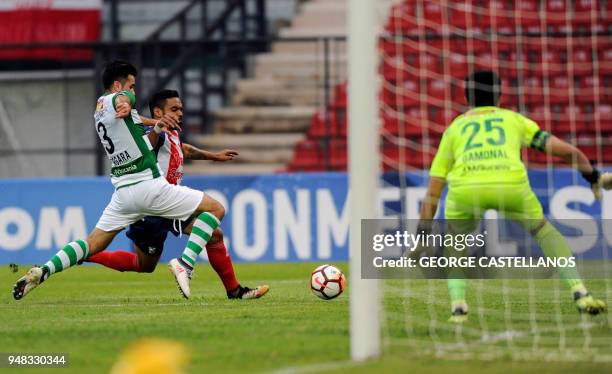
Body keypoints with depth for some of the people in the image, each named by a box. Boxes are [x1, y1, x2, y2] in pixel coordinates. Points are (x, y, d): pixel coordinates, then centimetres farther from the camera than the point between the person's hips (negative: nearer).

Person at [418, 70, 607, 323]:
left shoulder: (454, 127, 31)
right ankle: (581, 295, 19)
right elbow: (565, 151, 24)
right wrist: (593, 177, 40)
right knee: (545, 231, 28)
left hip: (465, 187, 0)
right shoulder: (513, 119, 30)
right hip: (512, 183, 0)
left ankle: (458, 305, 10)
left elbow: (432, 194, 27)